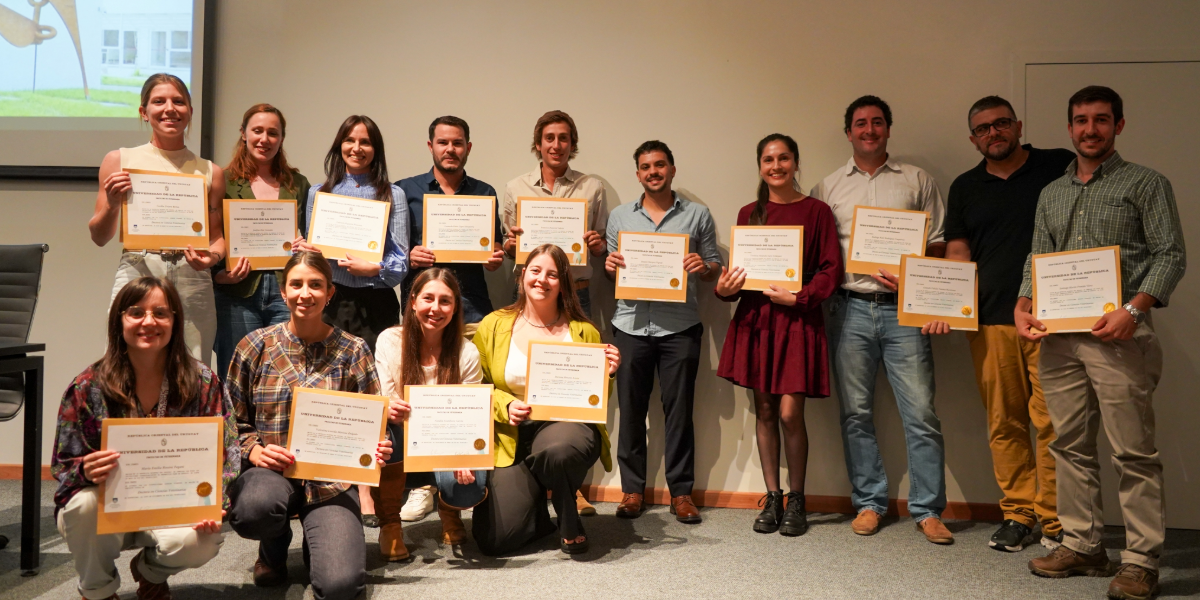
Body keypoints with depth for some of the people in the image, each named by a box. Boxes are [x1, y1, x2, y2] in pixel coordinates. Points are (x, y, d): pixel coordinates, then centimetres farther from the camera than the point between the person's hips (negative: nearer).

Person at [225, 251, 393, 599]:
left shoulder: (353, 351, 3)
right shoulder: (256, 346, 3)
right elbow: (233, 420, 9)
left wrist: (376, 449, -13)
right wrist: (254, 450, -11)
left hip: (332, 478, -1)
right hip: (272, 473, 1)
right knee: (253, 506, -37)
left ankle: (315, 542, 19)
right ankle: (275, 544, 4)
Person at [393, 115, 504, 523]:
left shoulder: (485, 194, 15)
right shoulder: (405, 192, 9)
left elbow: (495, 250, 19)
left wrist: (496, 259, -4)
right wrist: (409, 258, -14)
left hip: (472, 309, 1)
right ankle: (421, 485, 6)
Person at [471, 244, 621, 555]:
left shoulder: (583, 331, 6)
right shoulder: (494, 325, 6)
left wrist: (606, 375, -9)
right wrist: (506, 406, -14)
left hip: (567, 425, -1)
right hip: (512, 439, 1)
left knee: (557, 449, -42)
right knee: (492, 540, -14)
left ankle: (569, 523, -8)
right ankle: (538, 512, 23)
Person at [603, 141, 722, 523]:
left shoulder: (697, 216, 9)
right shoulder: (620, 216, 13)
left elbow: (716, 268, 11)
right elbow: (609, 273, 16)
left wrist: (704, 267, -10)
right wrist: (609, 267, -6)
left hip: (679, 327, -1)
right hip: (631, 324, 1)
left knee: (679, 410, 3)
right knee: (631, 409, 4)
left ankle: (681, 492, 13)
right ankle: (632, 489, 15)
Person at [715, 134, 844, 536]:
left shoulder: (816, 211, 0)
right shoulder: (748, 214, 10)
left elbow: (832, 270, -2)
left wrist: (799, 296, -15)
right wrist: (725, 288, -6)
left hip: (798, 320, -3)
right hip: (755, 319, 3)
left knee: (790, 413, -6)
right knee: (764, 412, 7)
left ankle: (796, 500, 13)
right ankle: (772, 498, 19)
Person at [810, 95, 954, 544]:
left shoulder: (917, 180, 10)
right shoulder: (828, 187, 13)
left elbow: (938, 244, 8)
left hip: (902, 308, -1)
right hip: (851, 308, 1)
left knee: (920, 413, -4)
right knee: (856, 413, 5)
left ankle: (928, 510, 7)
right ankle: (868, 503, 17)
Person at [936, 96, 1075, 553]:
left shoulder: (1061, 167, 7)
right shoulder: (965, 188, 16)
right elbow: (957, 253, 12)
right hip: (990, 320, 3)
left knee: (1051, 421, -5)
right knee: (1004, 424, 5)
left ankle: (1055, 521, 4)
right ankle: (1017, 513, 16)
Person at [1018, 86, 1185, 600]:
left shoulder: (1145, 183, 4)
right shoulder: (1052, 193, 19)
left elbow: (1171, 255, -3)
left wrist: (1134, 310, -17)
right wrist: (1024, 306, 0)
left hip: (1117, 333, -5)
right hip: (1059, 336, 6)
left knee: (1133, 452, -4)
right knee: (1070, 446, 9)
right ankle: (1082, 546, 18)